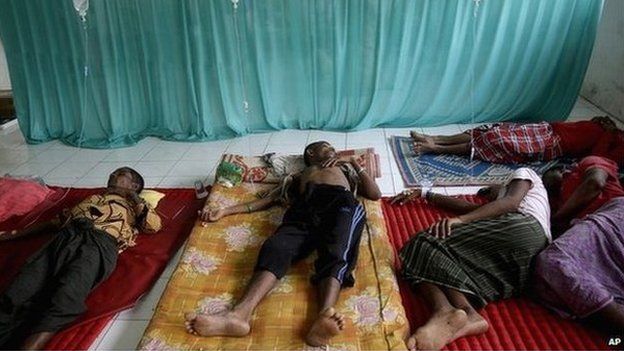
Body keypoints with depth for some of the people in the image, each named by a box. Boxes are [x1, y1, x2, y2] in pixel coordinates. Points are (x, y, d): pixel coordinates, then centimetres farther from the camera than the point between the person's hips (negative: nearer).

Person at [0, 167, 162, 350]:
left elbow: (154, 225, 8)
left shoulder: (133, 206, 28)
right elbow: (59, 220, 37)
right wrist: (18, 233, 31)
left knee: (64, 299, -32)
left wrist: (133, 196, 14)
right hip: (68, 236, 4)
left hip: (100, 242, -4)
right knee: (18, 293, -23)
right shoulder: (92, 198, 39)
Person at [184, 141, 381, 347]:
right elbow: (267, 200, 27)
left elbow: (375, 194, 28)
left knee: (336, 253, -35)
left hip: (342, 202, 0)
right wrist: (225, 211, 15)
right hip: (305, 207, 0)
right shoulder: (297, 178, 40)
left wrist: (356, 164, 32)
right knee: (277, 247, -32)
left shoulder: (346, 168, 42)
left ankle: (325, 315, -61)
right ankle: (240, 314, -54)